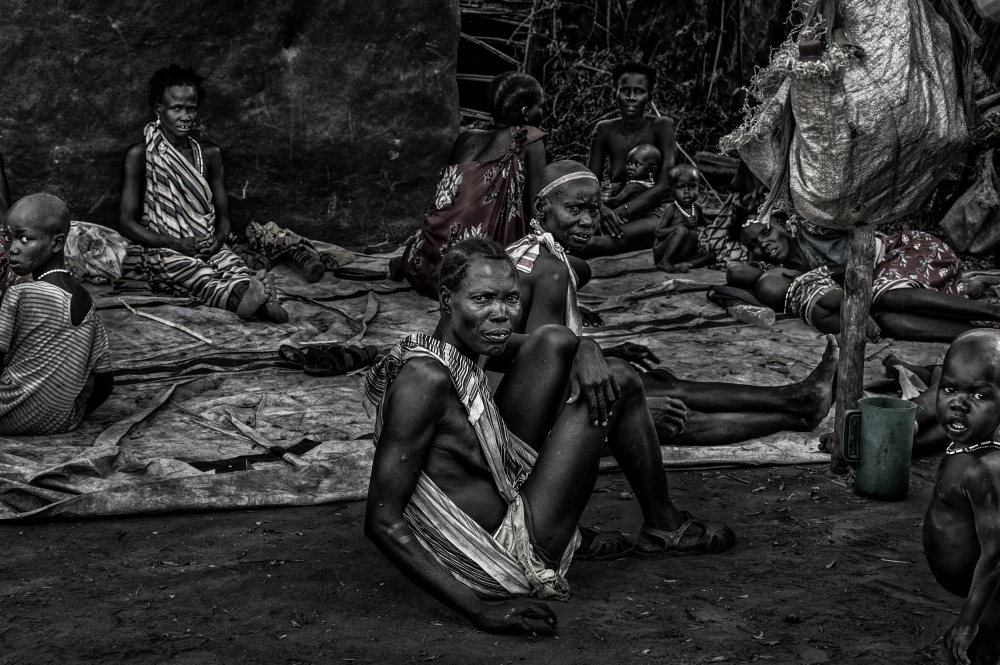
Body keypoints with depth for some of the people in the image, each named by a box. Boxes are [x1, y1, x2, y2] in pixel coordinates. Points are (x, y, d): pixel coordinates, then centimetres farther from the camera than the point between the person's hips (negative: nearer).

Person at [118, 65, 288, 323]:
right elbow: (127, 223, -4)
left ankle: (252, 297, -64)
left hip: (207, 246, 4)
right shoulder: (140, 155, -3)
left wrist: (219, 238, -11)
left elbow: (222, 215, 14)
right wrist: (176, 244, -18)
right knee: (198, 274, -38)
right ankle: (242, 297, -67)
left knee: (234, 264, -32)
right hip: (158, 250, -4)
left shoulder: (209, 154, 10)